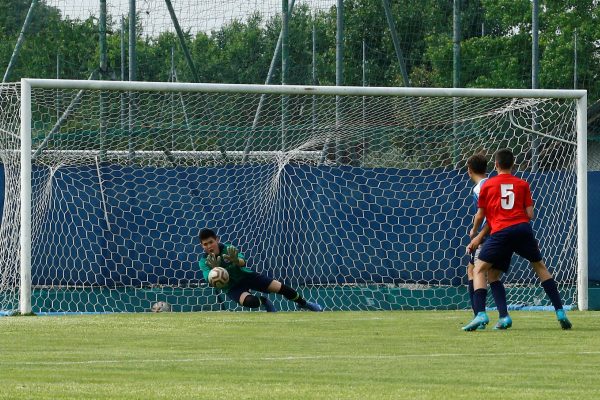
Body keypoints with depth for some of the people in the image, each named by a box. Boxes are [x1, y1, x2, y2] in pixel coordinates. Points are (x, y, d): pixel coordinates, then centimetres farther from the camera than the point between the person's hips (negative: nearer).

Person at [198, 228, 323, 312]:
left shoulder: (227, 249, -20)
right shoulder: (204, 261, -19)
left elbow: (243, 262, -36)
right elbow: (209, 279, -34)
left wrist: (236, 260, -61)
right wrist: (214, 269, -57)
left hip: (246, 275, 1)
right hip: (232, 287, -1)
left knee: (280, 287, -6)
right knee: (249, 301, -33)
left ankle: (303, 303, 23)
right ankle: (264, 302, 4)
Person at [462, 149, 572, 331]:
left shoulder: (487, 185, 13)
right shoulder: (522, 184, 15)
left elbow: (480, 216, 15)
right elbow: (530, 215, 9)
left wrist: (475, 236, 34)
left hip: (500, 232, -2)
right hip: (523, 228, 2)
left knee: (479, 270, 7)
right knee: (540, 266, 21)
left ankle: (480, 314, -15)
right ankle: (560, 312, 14)